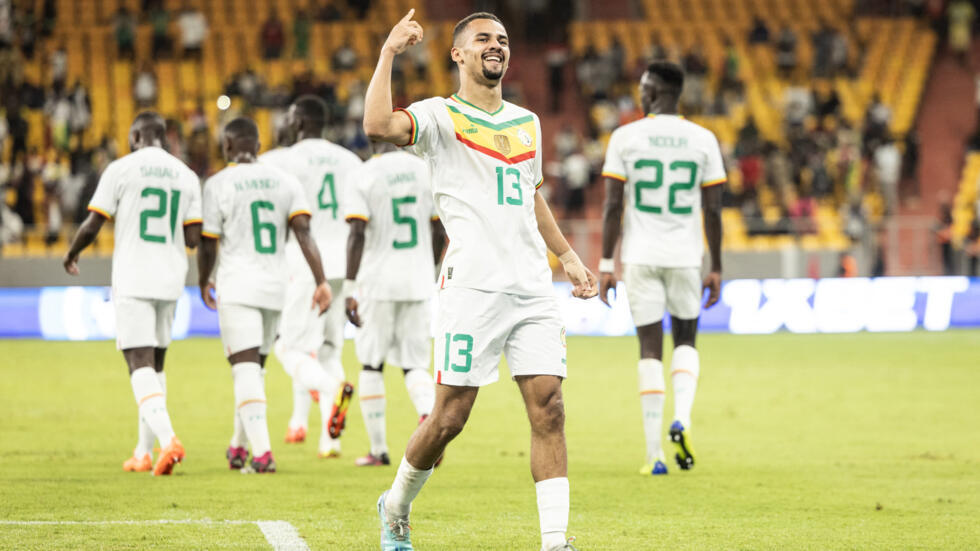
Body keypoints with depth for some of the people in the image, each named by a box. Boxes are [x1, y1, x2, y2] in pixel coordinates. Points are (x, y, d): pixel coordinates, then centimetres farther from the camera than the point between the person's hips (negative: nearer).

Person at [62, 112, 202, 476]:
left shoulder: (121, 169, -5)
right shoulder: (186, 176, 8)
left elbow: (92, 226, -6)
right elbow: (193, 238, 3)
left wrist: (72, 254, 14)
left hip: (132, 280, -5)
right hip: (170, 282, 5)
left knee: (140, 363, -10)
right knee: (155, 364, 15)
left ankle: (167, 439, -30)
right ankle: (143, 452, 18)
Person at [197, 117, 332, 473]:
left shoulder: (219, 185, -5)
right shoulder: (283, 181, 7)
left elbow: (208, 244, -2)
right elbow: (303, 233, -5)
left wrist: (203, 283, 15)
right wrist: (321, 281, -8)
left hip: (237, 287, -5)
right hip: (274, 287, 5)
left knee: (246, 368, -8)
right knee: (253, 367, 19)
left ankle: (261, 452, -20)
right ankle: (238, 447, 29)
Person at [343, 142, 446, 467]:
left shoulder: (366, 176, -7)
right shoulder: (427, 173, 4)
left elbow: (357, 235, -13)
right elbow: (439, 233, 7)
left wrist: (349, 290, -10)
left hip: (377, 282, -3)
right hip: (418, 282, 3)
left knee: (371, 365, 10)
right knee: (414, 364, 9)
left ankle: (378, 449, 12)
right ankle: (428, 414, -23)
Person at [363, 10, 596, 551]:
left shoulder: (527, 122, 21)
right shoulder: (440, 116, 1)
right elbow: (377, 126, -19)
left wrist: (567, 255, 26)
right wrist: (389, 54, -14)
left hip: (533, 287, 5)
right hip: (472, 287, -5)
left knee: (548, 409, -5)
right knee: (449, 416, -2)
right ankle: (396, 507, 23)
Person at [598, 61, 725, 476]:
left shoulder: (625, 138, -3)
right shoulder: (702, 140, 1)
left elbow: (613, 205, -4)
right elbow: (713, 211, 1)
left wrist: (606, 265, 1)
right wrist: (716, 268, 8)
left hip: (640, 256, -1)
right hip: (685, 256, 1)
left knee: (650, 350, 4)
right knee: (685, 341, 20)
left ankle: (655, 456, 1)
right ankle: (682, 419, -7)